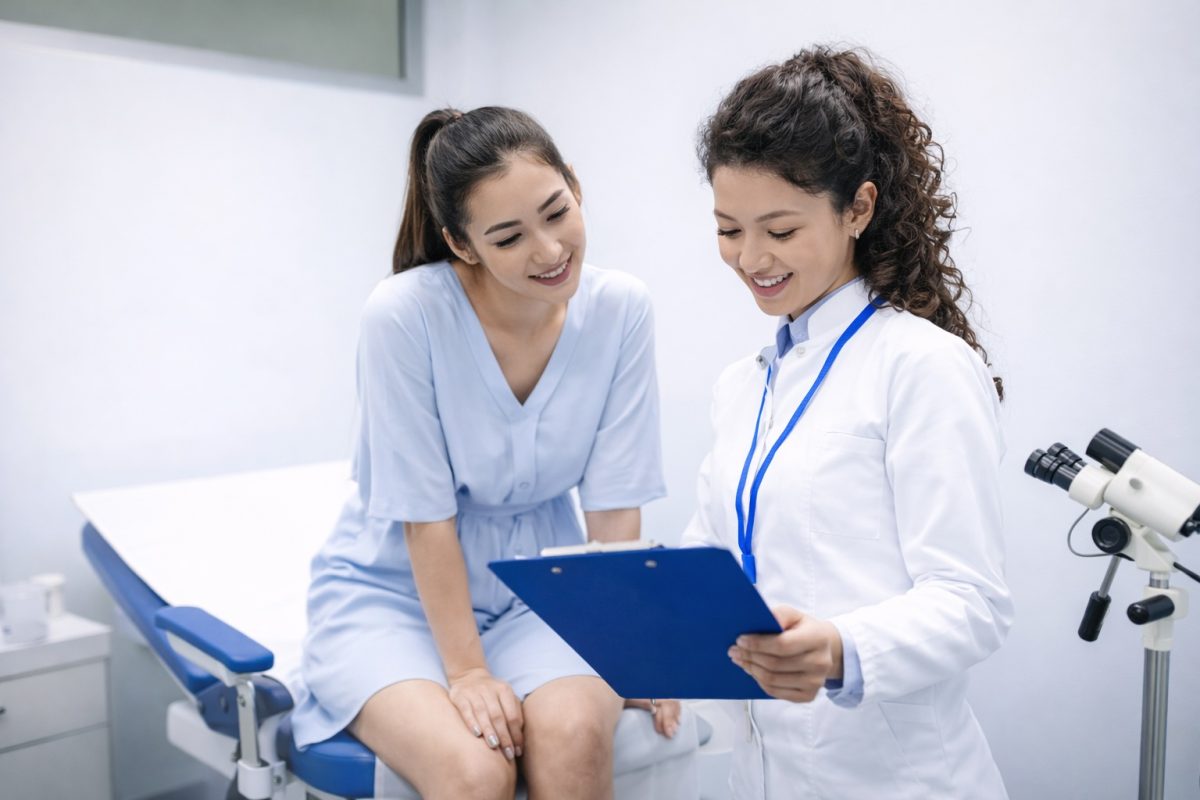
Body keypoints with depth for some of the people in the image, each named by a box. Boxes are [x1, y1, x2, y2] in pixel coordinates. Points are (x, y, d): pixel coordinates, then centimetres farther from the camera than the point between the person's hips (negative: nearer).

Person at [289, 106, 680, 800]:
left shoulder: (619, 310, -10)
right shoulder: (406, 313, -20)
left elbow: (614, 505, -7)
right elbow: (425, 516, -16)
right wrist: (467, 671, -16)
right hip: (395, 588, -2)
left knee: (573, 735, -28)